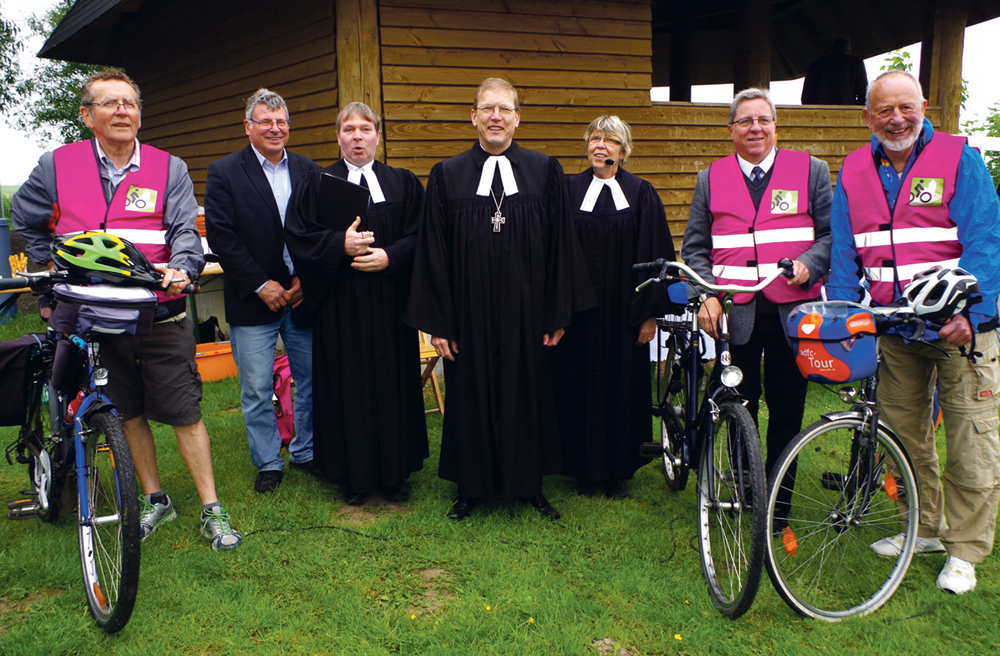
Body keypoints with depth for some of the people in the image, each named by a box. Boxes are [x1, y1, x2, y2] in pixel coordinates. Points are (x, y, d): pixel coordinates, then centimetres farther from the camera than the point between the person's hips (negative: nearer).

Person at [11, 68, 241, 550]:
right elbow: (24, 218, 22)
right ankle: (154, 499, 29)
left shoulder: (169, 168, 2)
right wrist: (51, 267, 14)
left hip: (161, 318, -2)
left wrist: (181, 269, -27)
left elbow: (184, 230, -7)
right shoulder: (56, 166, 6)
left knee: (184, 413, -1)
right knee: (128, 415, 13)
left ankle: (212, 510, 8)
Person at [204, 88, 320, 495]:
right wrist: (260, 285, -11)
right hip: (254, 300, -2)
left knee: (312, 381, 9)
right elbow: (220, 236, -7)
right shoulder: (224, 172, -1)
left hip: (304, 294, 3)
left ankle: (306, 452, 27)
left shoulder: (309, 171, 8)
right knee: (256, 389, 3)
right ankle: (268, 463, 19)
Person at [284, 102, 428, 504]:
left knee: (393, 383, 4)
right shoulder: (317, 183, 8)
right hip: (340, 306, -1)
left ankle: (395, 472, 17)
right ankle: (354, 474, 16)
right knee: (348, 386, 2)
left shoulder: (403, 183, 10)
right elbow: (298, 237, 0)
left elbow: (419, 237, 4)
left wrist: (389, 256, -13)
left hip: (390, 303, 1)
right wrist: (341, 245, -16)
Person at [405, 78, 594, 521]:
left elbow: (561, 246, 2)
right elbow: (433, 253, 1)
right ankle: (471, 487, 27)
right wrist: (436, 322, -4)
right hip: (469, 314, 0)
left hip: (526, 312, 0)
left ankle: (530, 484, 28)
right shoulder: (447, 176, 2)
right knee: (470, 396, 9)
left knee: (528, 393, 10)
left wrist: (557, 314, -2)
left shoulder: (545, 172, 3)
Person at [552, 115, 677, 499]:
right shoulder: (569, 190, 4)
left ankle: (618, 470, 20)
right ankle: (586, 469, 19)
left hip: (623, 310, 0)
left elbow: (656, 256, 2)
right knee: (581, 386, 5)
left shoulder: (641, 194, 3)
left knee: (623, 385, 6)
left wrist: (650, 313, -4)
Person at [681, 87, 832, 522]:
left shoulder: (811, 171, 9)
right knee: (738, 408, 6)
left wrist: (809, 264, -13)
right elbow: (694, 246, 11)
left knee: (786, 410, 6)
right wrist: (707, 295, -4)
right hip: (734, 311, 1)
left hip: (792, 311, 0)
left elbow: (833, 233, 7)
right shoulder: (710, 179, 11)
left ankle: (778, 502, 21)